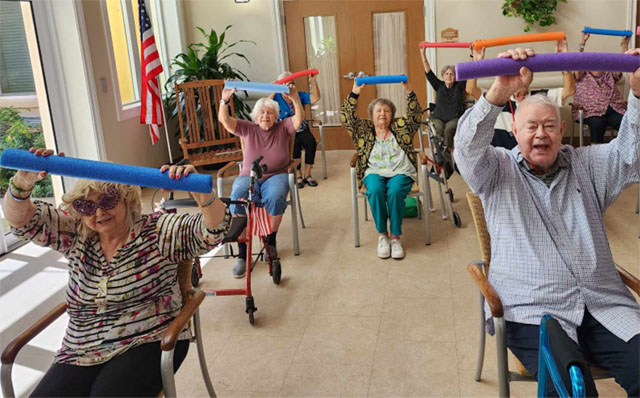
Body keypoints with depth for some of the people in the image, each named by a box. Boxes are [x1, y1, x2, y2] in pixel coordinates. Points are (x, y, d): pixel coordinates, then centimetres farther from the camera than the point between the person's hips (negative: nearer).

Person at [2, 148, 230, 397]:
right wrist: (23, 182, -19)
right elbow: (20, 218, 3)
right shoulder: (75, 236, 8)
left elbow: (213, 231, -16)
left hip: (149, 343, -4)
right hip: (82, 354, 5)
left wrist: (198, 190, -36)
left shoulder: (158, 232, -5)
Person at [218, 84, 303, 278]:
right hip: (248, 176, 1)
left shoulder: (283, 128, 10)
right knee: (237, 201, -32)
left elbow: (299, 119, -9)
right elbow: (224, 119, -3)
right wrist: (224, 100, -23)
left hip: (276, 176, 0)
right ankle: (242, 253, -24)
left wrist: (295, 100, -29)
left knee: (275, 197, -36)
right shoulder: (248, 129, 11)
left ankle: (271, 242, -12)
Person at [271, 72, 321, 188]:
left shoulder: (300, 95, 7)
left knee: (311, 142, -27)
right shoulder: (276, 98, -3)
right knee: (295, 144, -34)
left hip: (301, 129, 3)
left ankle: (307, 174, -15)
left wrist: (314, 82, -15)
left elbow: (315, 98, -4)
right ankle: (298, 175, -17)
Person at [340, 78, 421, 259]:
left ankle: (395, 236, -18)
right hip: (374, 172, 0)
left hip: (400, 172, 0)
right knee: (375, 191, -33)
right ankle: (382, 234, -17)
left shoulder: (400, 127, 12)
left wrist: (408, 90, -14)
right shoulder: (364, 129, 12)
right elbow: (346, 116, -1)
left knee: (395, 192, -33)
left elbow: (415, 114, -1)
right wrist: (355, 93, -14)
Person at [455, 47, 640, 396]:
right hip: (535, 314, -4)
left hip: (606, 307, 4)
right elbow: (468, 146, -11)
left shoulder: (587, 165, 19)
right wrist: (500, 91, -29)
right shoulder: (497, 172, 8)